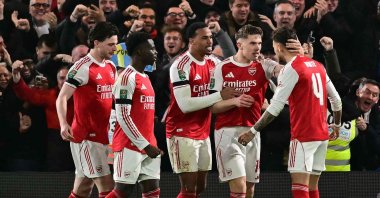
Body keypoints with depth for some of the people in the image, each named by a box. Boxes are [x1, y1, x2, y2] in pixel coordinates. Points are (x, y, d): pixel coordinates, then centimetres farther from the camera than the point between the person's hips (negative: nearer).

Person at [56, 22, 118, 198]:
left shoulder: (111, 66, 12)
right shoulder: (83, 67, -12)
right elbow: (62, 98, -15)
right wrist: (63, 124, -30)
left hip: (103, 136, 8)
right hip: (86, 136, -8)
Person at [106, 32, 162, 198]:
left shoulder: (145, 78, 16)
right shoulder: (127, 78, -12)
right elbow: (123, 116, -17)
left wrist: (150, 144, 14)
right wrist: (145, 145, -18)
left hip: (148, 145, 9)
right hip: (130, 146, -9)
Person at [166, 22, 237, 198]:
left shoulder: (213, 62, 7)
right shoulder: (181, 66, -16)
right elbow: (185, 105, -23)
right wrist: (220, 96, -23)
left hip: (203, 134, 8)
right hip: (183, 134, -8)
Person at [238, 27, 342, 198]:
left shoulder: (291, 69, -10)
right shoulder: (317, 65, 13)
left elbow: (275, 107, -15)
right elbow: (336, 99, 17)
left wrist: (253, 131, -10)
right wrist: (337, 124, 33)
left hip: (303, 135, -8)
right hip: (321, 133, 8)